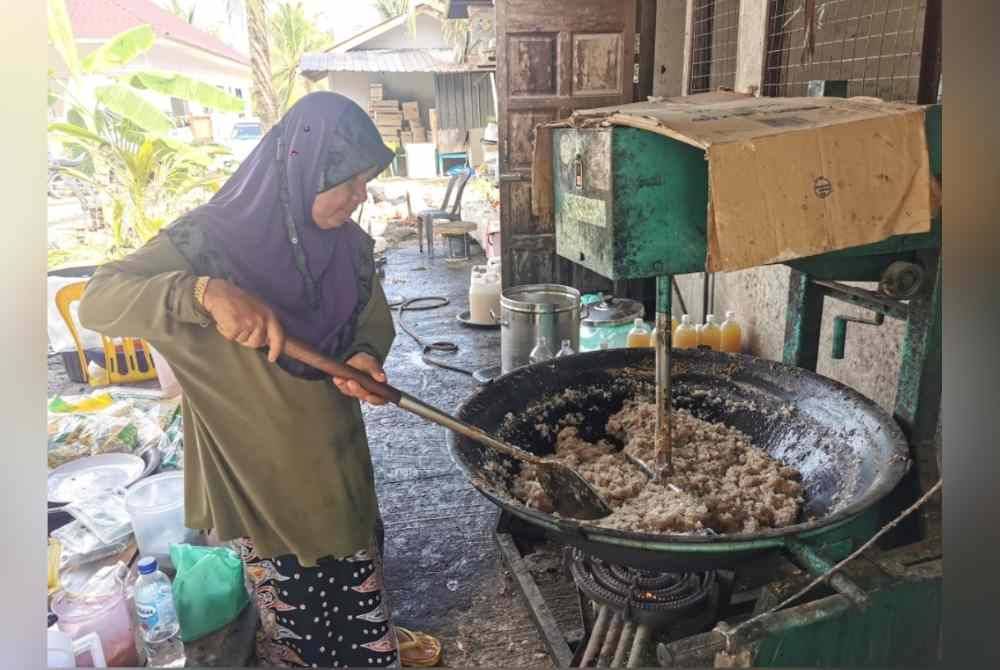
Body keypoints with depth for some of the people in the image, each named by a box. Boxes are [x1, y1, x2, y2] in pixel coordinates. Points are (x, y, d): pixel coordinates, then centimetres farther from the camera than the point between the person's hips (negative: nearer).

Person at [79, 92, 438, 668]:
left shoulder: (349, 243, -2)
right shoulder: (214, 240, -17)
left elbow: (375, 322, 9)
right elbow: (98, 302, -22)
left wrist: (364, 359, -15)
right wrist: (206, 293, -39)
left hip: (339, 460, 4)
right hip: (259, 474, -4)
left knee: (359, 592, 20)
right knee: (296, 615, 13)